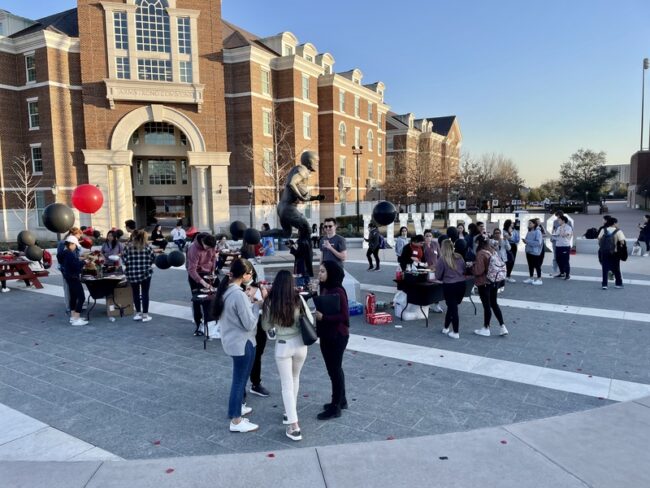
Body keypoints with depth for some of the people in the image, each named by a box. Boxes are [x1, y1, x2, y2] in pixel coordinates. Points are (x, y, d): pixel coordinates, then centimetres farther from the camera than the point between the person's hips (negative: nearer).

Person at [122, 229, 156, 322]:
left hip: (132, 273, 1)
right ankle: (145, 315, 6)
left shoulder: (128, 246, -4)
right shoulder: (146, 246, -5)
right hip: (145, 273, -1)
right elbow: (153, 257, -1)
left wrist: (131, 265, 14)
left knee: (135, 293, 14)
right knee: (145, 293, 5)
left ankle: (138, 313, 21)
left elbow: (124, 259, -5)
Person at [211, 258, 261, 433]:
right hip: (242, 342, -9)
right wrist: (257, 305, -12)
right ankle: (236, 421, 17)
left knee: (241, 376, 26)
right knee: (239, 379, 4)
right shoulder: (239, 295, -28)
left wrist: (248, 301, 3)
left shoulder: (226, 289, 1)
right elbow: (249, 324, -23)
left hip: (232, 340, 9)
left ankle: (238, 406, 43)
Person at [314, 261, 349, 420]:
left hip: (337, 336, -9)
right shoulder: (324, 288, 4)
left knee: (334, 369, 3)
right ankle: (341, 400, 36)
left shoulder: (338, 291, -20)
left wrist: (323, 317, -25)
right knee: (333, 368, 19)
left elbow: (344, 316, -22)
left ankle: (335, 407, 17)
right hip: (326, 335, 9)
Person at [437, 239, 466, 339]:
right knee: (452, 307, 18)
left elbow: (438, 276, -4)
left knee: (452, 308, 5)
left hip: (449, 286, -5)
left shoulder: (442, 259, -9)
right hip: (461, 284, 5)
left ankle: (455, 333, 9)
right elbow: (464, 271, 13)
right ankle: (446, 328, 31)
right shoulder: (459, 257, 4)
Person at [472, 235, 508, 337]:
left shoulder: (480, 254, -20)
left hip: (484, 283, -7)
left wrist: (472, 266, -2)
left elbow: (479, 271, -20)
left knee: (486, 306, 4)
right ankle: (502, 327, 18)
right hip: (494, 281, 7)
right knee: (494, 304, 18)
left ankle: (486, 329, 18)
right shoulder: (493, 251, 2)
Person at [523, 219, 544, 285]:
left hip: (535, 252, -7)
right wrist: (525, 240, -5)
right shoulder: (529, 231, 6)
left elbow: (538, 242, -22)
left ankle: (539, 279, 10)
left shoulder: (538, 231, -15)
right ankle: (531, 278, 25)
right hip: (529, 251, 7)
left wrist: (528, 241, -23)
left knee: (537, 265, 2)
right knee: (530, 265, 15)